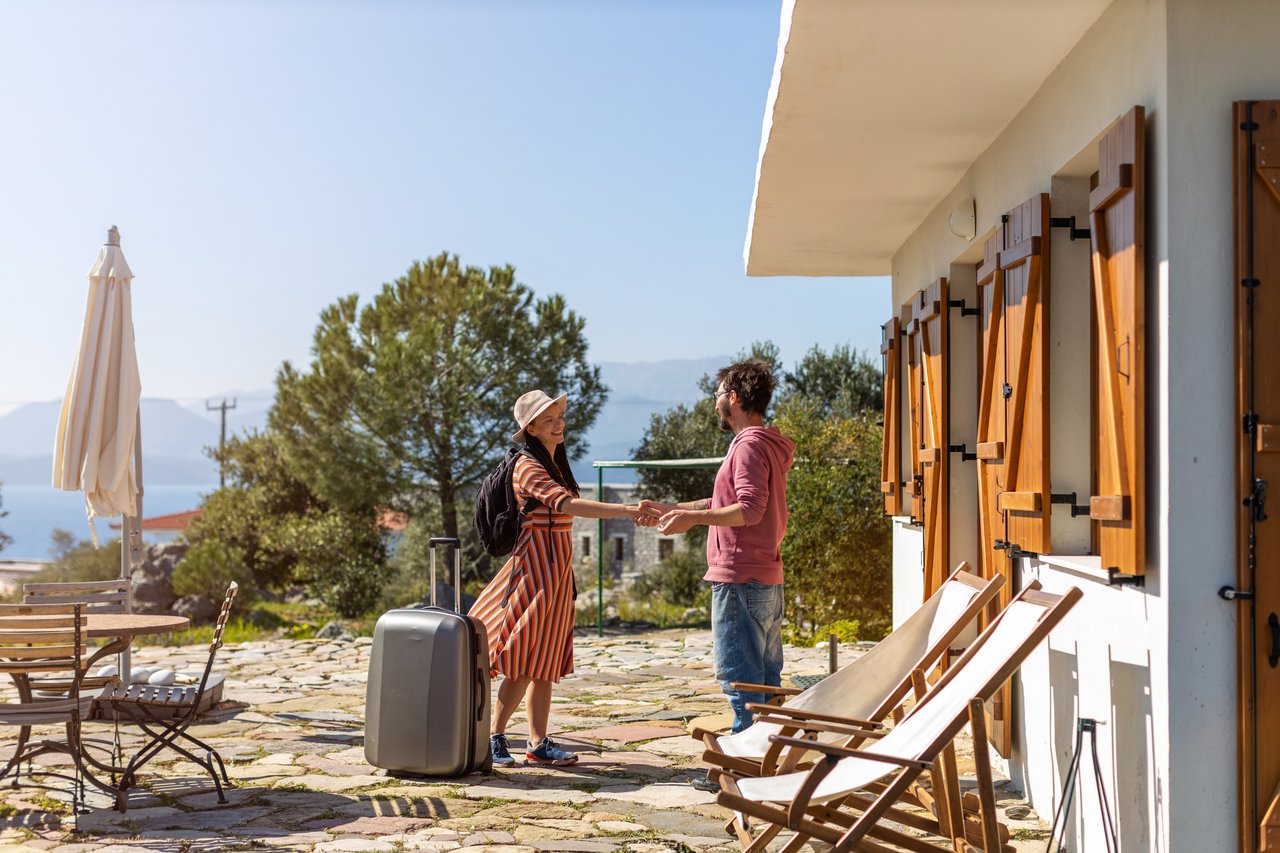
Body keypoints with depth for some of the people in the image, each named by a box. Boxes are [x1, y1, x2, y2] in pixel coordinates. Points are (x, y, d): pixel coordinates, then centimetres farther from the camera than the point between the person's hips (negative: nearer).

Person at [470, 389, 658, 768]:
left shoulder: (556, 464, 15)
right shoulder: (528, 467, -14)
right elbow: (569, 505, -28)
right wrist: (626, 511, -36)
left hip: (556, 567, 9)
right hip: (536, 565, -9)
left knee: (546, 664, 9)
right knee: (524, 664, -7)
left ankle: (538, 743, 13)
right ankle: (494, 738, 5)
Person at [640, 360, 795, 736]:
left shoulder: (750, 445, -12)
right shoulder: (768, 444, 20)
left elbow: (750, 509, -23)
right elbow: (724, 504, 26)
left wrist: (693, 518, -25)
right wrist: (669, 509, 26)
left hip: (739, 581, -10)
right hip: (767, 579, 10)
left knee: (740, 679, -6)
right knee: (767, 679, 13)